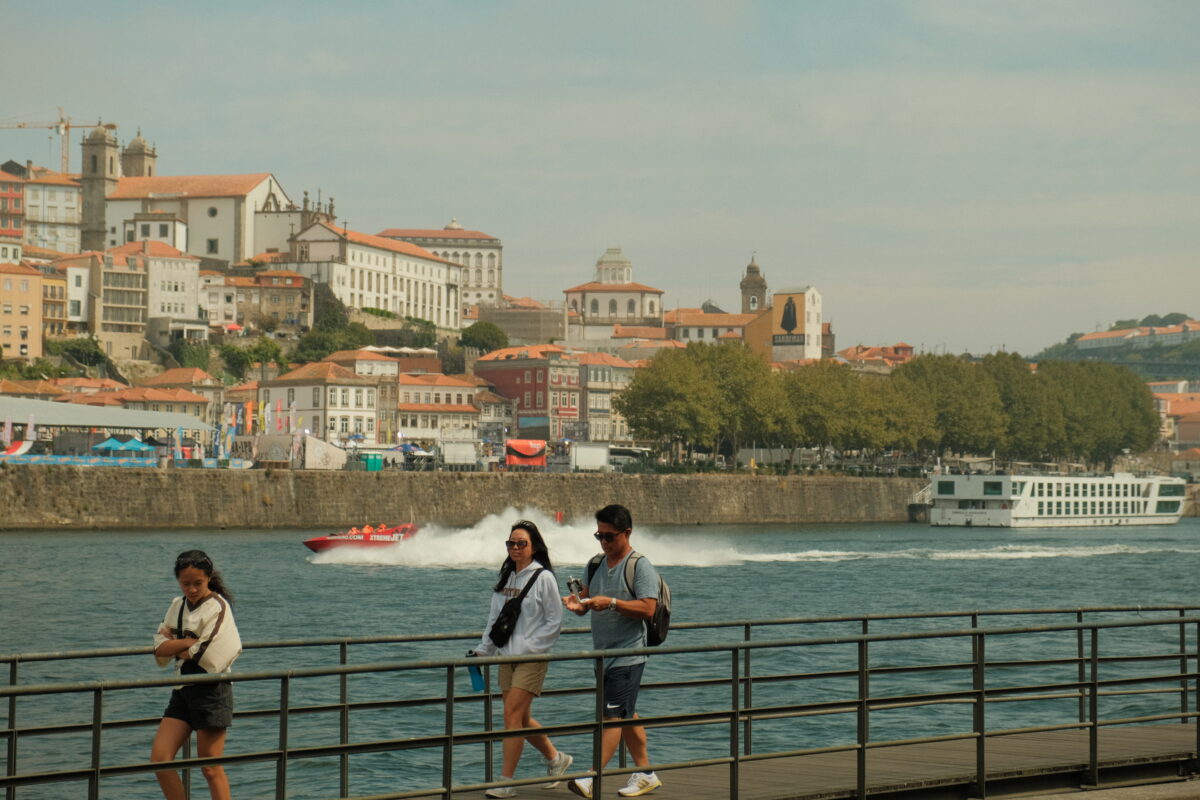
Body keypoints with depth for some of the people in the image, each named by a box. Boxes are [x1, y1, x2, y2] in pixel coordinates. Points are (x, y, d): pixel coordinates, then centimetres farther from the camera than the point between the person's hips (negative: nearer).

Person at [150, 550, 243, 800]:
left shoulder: (217, 607, -9)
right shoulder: (177, 606, 12)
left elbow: (208, 656, -17)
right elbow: (160, 650, 3)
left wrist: (174, 644, -3)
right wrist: (189, 642, -13)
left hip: (212, 691, -7)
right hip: (182, 690, 7)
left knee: (211, 769, -3)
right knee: (160, 759, -2)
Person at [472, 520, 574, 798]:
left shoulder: (543, 578, -7)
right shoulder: (506, 578, 12)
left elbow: (555, 621, -7)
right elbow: (495, 618, 17)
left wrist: (529, 647, -13)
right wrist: (482, 649, 9)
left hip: (532, 658, -7)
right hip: (507, 657, 7)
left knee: (513, 715, -12)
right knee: (521, 719, 11)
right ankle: (555, 759, 33)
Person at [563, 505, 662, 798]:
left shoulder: (641, 567, -10)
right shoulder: (596, 565, 14)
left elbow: (648, 609, -18)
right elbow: (586, 600, 15)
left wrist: (612, 603, -27)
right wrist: (577, 604, -9)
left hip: (628, 655, -8)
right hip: (603, 654, 8)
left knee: (613, 715, -12)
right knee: (627, 716, 14)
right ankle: (645, 774, 22)